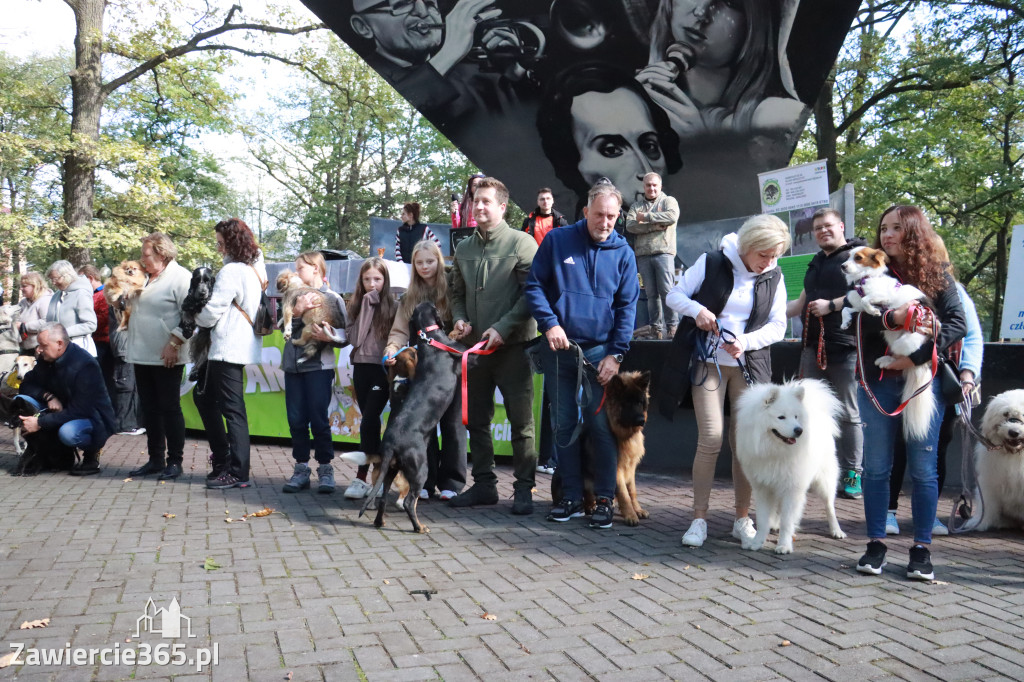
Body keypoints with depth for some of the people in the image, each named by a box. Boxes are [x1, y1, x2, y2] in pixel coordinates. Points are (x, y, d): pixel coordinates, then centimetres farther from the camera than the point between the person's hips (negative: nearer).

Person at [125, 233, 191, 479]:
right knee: (149, 410, 12)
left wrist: (173, 343, -21)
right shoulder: (146, 278, 17)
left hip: (165, 359, -8)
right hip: (142, 357, 8)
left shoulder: (181, 278, -10)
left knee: (169, 408, -1)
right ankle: (155, 459, 22)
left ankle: (174, 461, 8)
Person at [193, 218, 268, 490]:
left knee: (232, 408, -5)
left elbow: (211, 313, -15)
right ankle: (223, 458, 24)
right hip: (242, 345, 10)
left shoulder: (231, 272, -15)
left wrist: (194, 316, 6)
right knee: (203, 395, 21)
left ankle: (238, 472, -1)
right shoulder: (254, 269, 14)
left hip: (228, 348, -10)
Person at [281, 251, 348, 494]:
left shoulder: (332, 298, 1)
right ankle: (301, 469, 15)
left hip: (319, 366, -4)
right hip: (293, 365, 4)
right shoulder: (295, 296, 12)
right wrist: (296, 312, -16)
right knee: (296, 419, 5)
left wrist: (329, 337, -21)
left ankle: (325, 469, 8)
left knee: (318, 419, -3)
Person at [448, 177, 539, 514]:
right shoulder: (464, 248, 13)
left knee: (520, 419, -1)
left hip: (512, 345, -6)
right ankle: (484, 483, 22)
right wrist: (460, 319, 2)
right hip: (475, 345, 6)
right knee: (477, 418, 11)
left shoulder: (521, 243, -4)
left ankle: (524, 488, 8)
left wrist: (503, 327, -16)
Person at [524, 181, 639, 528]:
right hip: (559, 348, 1)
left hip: (599, 350, -1)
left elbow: (627, 307, 2)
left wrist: (615, 354, -6)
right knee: (564, 424, 7)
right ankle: (571, 497, 17)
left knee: (600, 425, -3)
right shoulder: (557, 241, 1)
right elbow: (534, 286, 3)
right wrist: (549, 323, -12)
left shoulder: (622, 252, 2)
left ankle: (604, 499, 8)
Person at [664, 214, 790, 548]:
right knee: (710, 439, -10)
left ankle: (742, 519, 15)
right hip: (709, 362, -3)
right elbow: (674, 296, 1)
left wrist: (746, 342, -14)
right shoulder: (711, 264, -4)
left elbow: (777, 326, 4)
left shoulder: (774, 278, 5)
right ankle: (699, 520, 0)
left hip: (749, 366, 3)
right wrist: (697, 310, -19)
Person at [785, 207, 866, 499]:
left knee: (848, 414, -3)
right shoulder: (816, 263, 24)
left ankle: (852, 475, 3)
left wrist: (831, 305, -17)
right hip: (813, 347, 8)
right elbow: (803, 302, 32)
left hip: (844, 347, -8)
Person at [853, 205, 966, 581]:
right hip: (879, 381, 2)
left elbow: (958, 323, -5)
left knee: (923, 468, 2)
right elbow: (863, 318, -7)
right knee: (876, 466, 4)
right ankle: (875, 545, 14)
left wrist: (917, 357, -16)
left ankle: (922, 549, 13)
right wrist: (893, 318, -28)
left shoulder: (937, 274, 4)